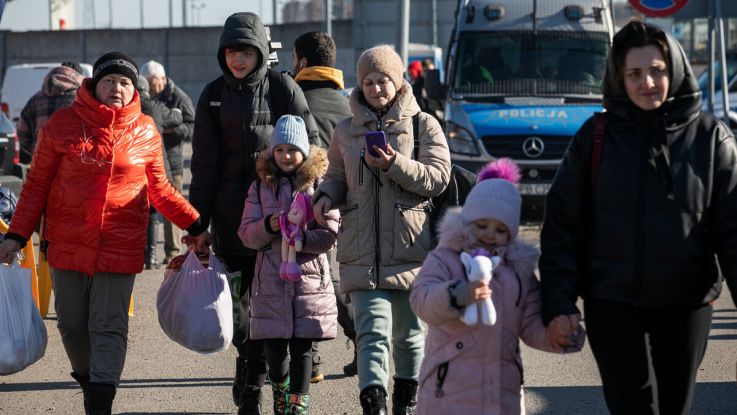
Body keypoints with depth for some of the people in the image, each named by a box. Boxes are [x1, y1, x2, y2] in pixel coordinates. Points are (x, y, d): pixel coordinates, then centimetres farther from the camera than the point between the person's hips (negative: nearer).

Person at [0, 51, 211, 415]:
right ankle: (87, 379, 33)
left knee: (109, 327, -6)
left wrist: (196, 227, 6)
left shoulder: (145, 131, 3)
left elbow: (159, 190, 12)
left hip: (120, 246, -1)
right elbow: (37, 184, 5)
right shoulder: (63, 124, 0)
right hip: (68, 245, 1)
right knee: (72, 324, 9)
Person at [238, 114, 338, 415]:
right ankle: (280, 388, 34)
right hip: (271, 280, 2)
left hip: (309, 279, -2)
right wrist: (268, 226, -16)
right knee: (274, 346, 7)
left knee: (302, 347, 0)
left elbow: (330, 234, -4)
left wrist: (303, 237, -21)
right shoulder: (260, 187, 8)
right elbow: (246, 233, 3)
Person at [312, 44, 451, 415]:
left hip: (409, 247, -1)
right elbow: (337, 176, 21)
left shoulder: (423, 125, 3)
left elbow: (438, 177, -5)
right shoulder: (346, 131, 12)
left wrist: (395, 165, -19)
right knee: (372, 332, -12)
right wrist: (326, 196, -2)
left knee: (409, 334, 13)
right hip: (362, 252, 1)